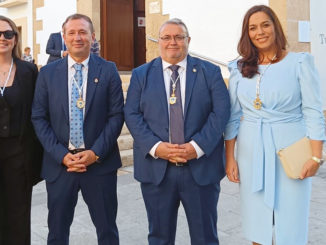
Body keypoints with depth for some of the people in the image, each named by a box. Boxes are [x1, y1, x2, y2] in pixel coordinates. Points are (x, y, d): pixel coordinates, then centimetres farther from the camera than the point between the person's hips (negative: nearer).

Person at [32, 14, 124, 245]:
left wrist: (96, 152, -12)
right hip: (59, 162, 1)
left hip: (100, 162, -1)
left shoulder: (108, 70, 1)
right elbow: (39, 118, 2)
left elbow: (116, 115, -2)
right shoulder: (48, 73, 4)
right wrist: (61, 155, -9)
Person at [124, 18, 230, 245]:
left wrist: (197, 147, -15)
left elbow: (221, 112, -3)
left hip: (201, 168, 0)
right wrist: (155, 147, -14)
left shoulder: (210, 72, 5)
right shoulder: (141, 75, 8)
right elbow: (132, 114, 1)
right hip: (156, 168, 1)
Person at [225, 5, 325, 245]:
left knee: (290, 224, 4)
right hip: (252, 153, 3)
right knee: (257, 224, 10)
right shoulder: (239, 68, 6)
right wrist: (229, 158, 4)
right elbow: (232, 117, 8)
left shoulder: (300, 62, -2)